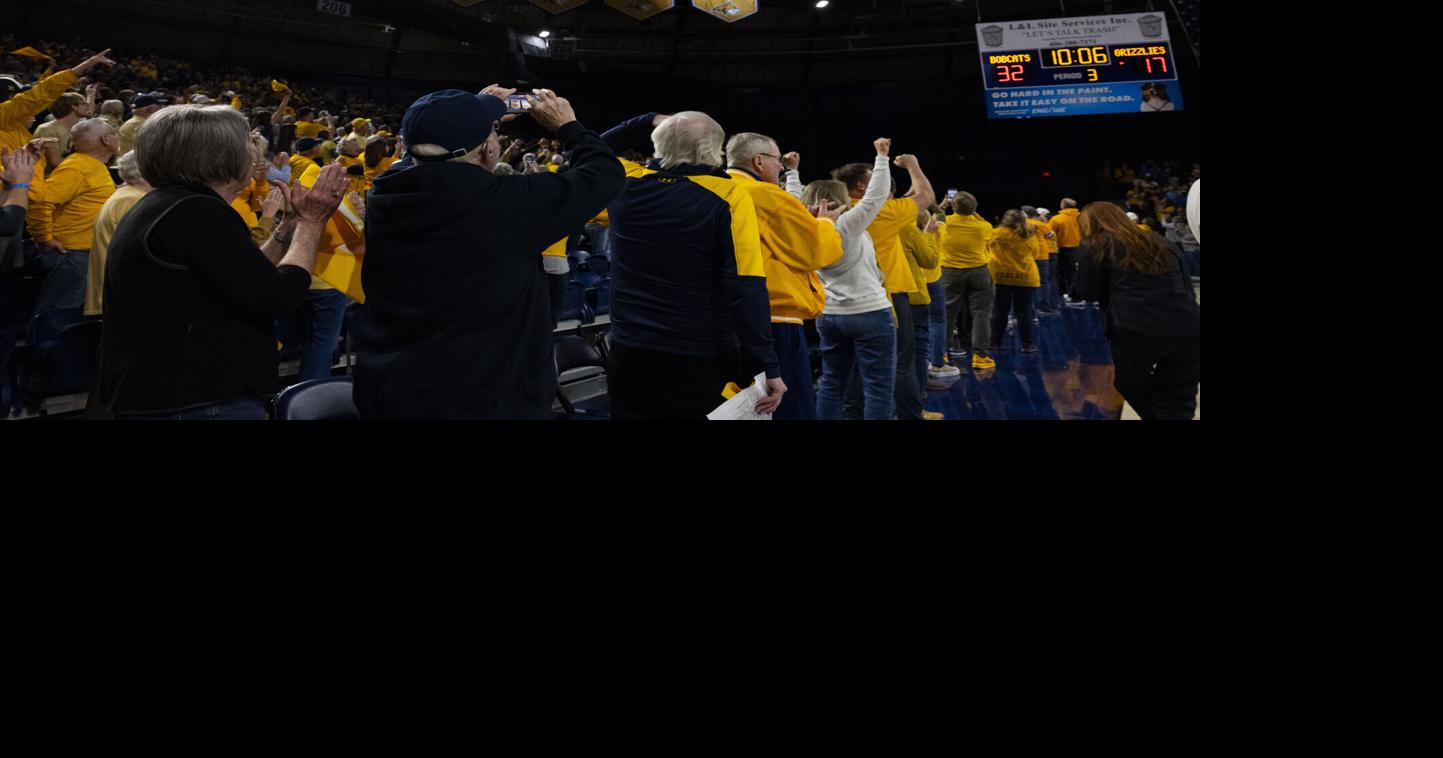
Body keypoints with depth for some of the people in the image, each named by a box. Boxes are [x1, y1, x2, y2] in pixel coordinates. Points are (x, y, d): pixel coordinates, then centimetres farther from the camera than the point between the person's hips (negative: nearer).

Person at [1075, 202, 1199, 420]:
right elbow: (1188, 289, 26)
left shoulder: (1095, 246, 12)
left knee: (1130, 385, 22)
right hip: (1191, 329, 4)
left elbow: (1088, 292, 14)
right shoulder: (1162, 244, 27)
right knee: (1176, 404, 11)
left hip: (1137, 330, -4)